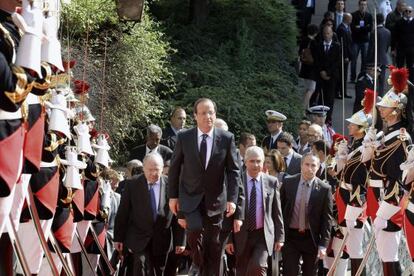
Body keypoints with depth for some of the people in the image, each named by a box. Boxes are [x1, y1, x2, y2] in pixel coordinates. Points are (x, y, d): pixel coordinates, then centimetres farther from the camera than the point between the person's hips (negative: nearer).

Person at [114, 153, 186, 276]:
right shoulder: (133, 185, -4)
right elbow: (122, 213, 1)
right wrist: (118, 238, 1)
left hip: (161, 239, 1)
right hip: (139, 237, -1)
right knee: (140, 263, -21)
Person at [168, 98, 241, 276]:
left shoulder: (227, 138, -3)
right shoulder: (184, 138, -2)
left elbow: (233, 170, -1)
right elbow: (175, 168, 5)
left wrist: (232, 199, -10)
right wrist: (173, 196, 2)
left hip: (215, 199, 1)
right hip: (191, 198, -1)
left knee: (213, 244, 5)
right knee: (195, 231, -20)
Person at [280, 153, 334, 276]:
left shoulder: (324, 189, -6)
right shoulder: (288, 183, -1)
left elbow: (326, 219, -5)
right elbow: (280, 208, 6)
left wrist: (323, 245, -8)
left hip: (311, 238, -1)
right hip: (290, 237, 1)